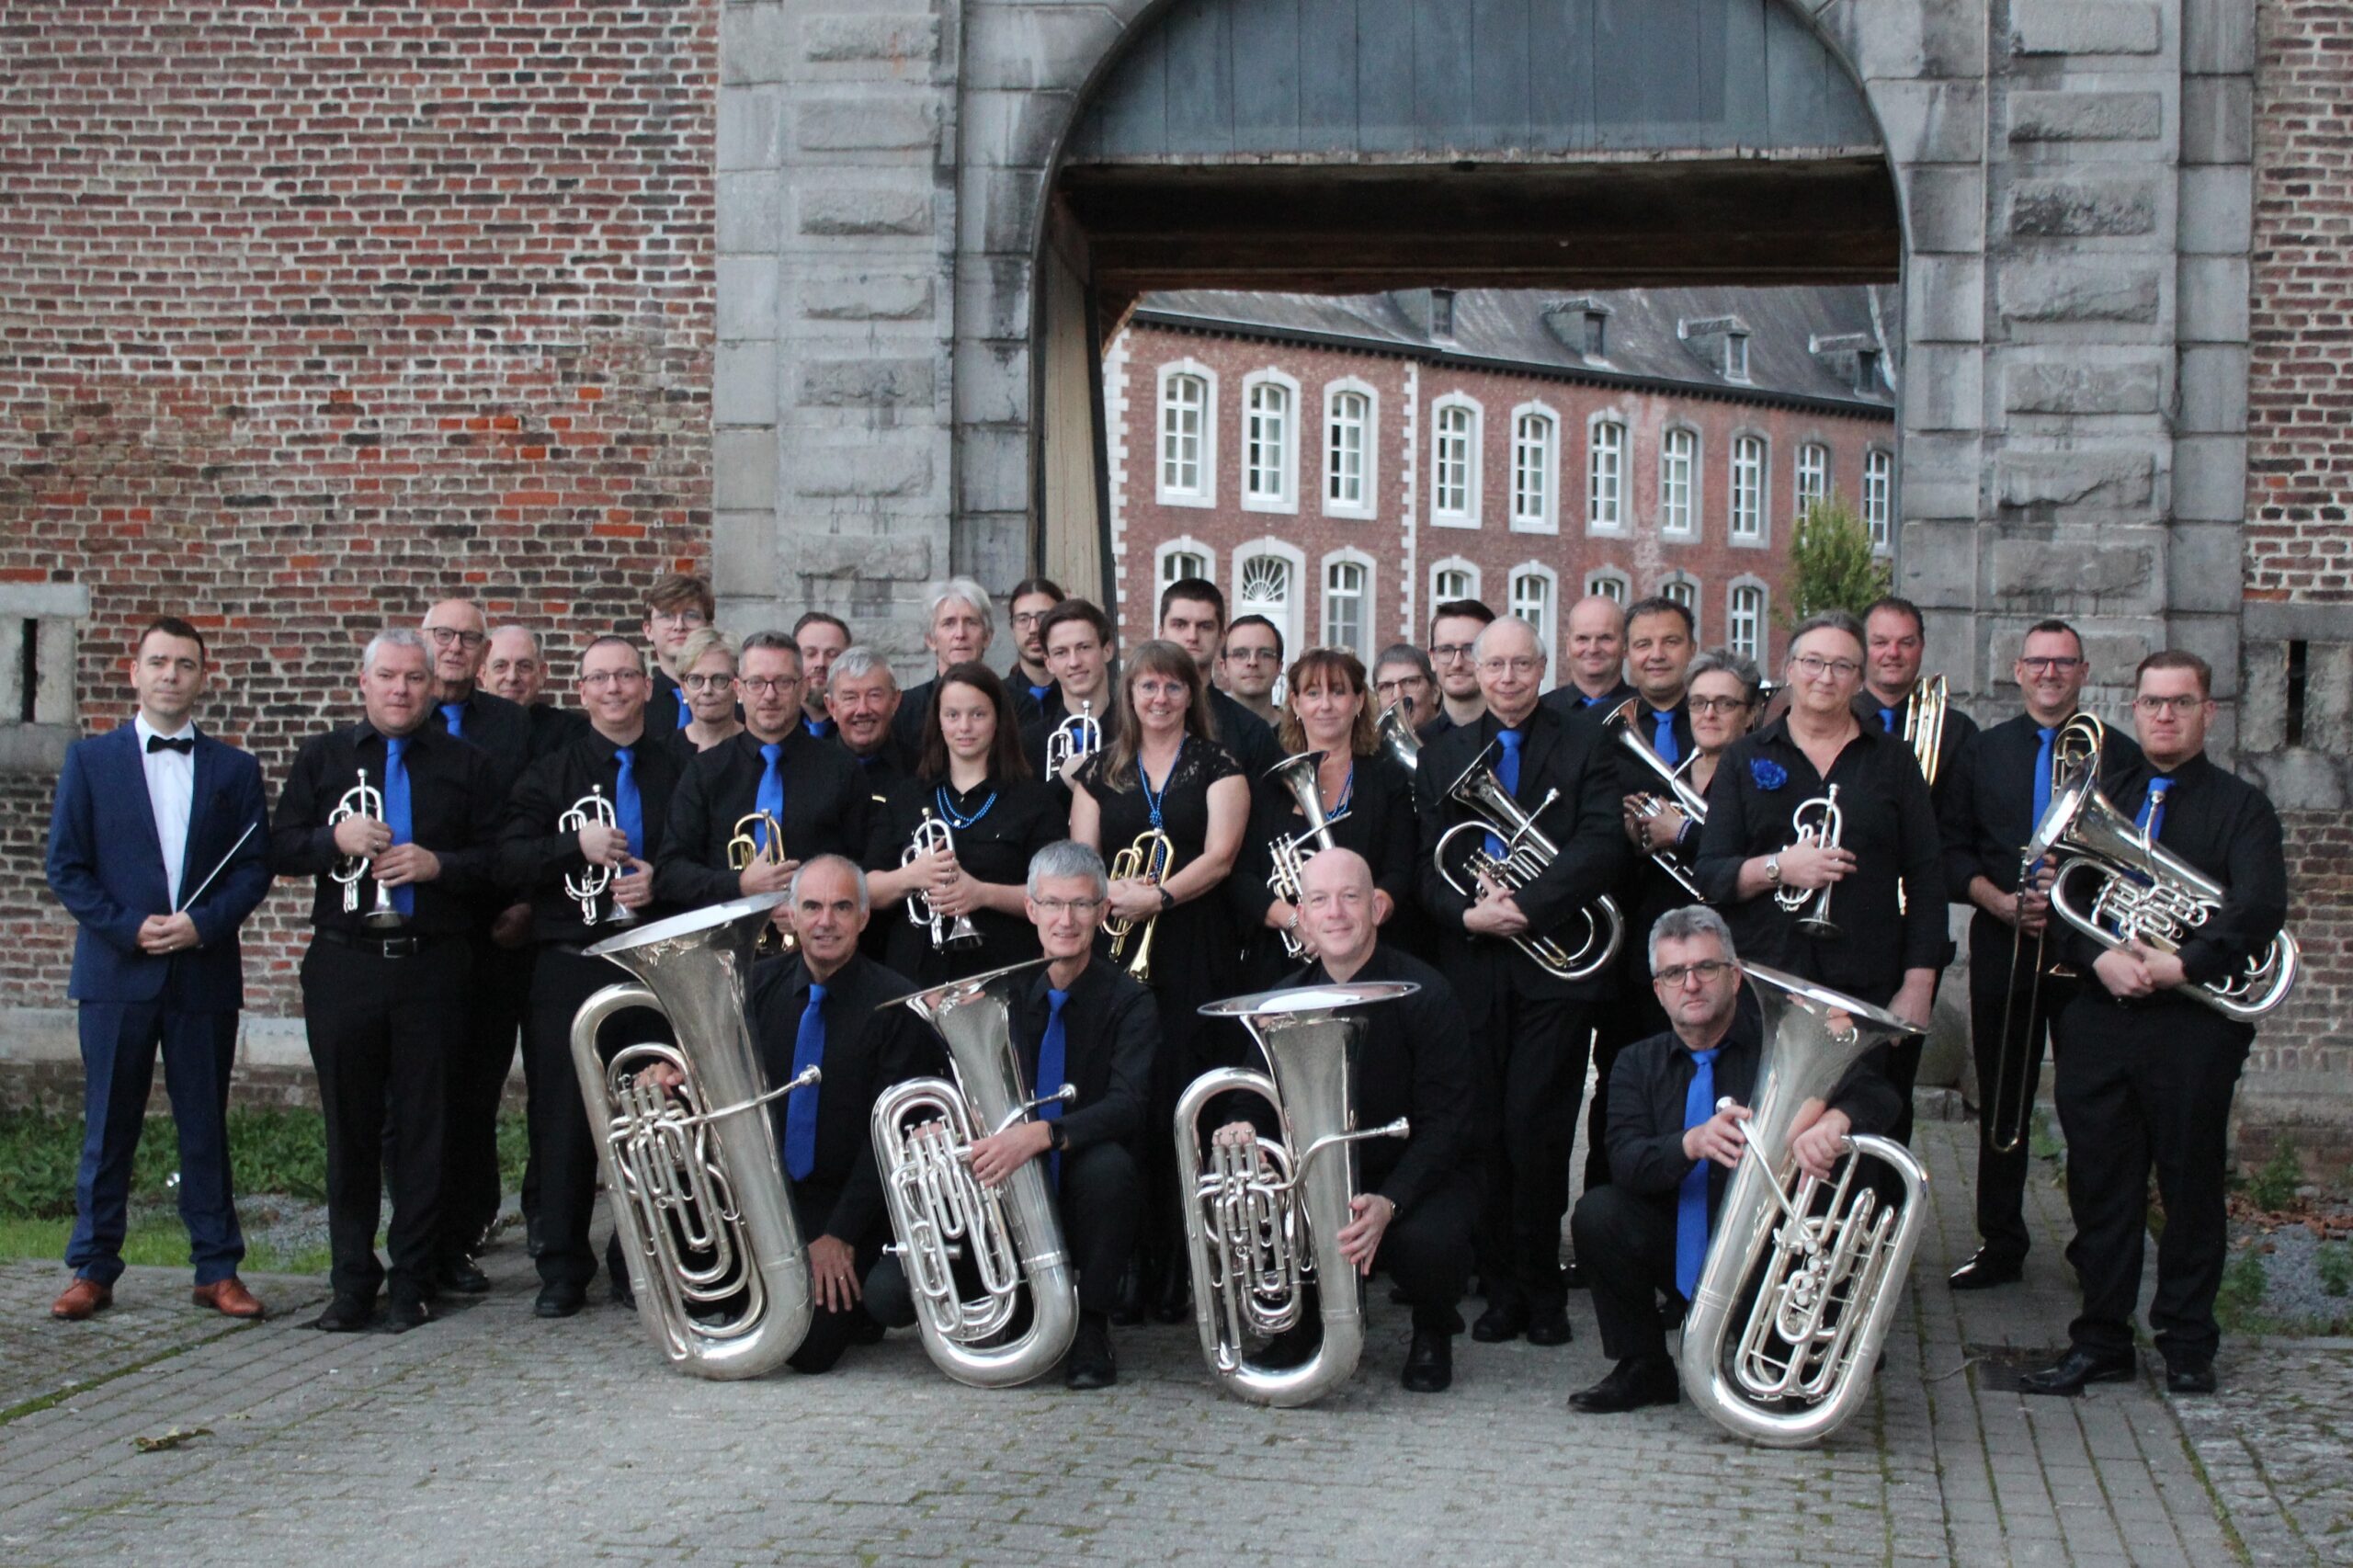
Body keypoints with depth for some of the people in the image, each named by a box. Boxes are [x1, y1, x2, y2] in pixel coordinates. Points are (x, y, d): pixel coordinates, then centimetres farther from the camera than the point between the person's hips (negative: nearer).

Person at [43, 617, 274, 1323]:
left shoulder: (234, 769, 9)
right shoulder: (90, 760, 6)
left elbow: (254, 868, 4)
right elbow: (66, 868, 1)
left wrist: (202, 924, -12)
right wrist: (129, 928, -11)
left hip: (204, 973, 1)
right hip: (115, 973, -1)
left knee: (205, 1126, 5)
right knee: (108, 1127, 4)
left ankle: (217, 1270, 11)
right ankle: (92, 1270, 12)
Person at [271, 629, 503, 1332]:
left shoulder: (466, 765, 10)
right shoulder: (322, 758, 13)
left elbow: (497, 859, 4)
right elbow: (281, 849, 7)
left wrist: (437, 865, -12)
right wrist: (335, 839, -11)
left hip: (433, 965, -1)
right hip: (343, 966, 1)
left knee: (424, 1128, 1)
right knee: (350, 1127, 4)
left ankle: (414, 1281, 9)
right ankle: (352, 1281, 12)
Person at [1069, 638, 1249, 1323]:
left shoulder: (1216, 767, 7)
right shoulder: (1101, 770, 15)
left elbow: (1219, 855, -5)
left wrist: (1158, 896, -20)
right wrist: (1112, 893, -14)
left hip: (1193, 956, -2)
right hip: (1112, 953, 2)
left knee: (1182, 1109, -7)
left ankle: (1176, 1274, -2)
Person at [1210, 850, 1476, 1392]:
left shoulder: (1423, 994, -14)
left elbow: (1443, 1123, -17)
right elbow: (1260, 1098, 2)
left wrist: (1388, 1202, -33)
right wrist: (1244, 1130, -26)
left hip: (1419, 1176, -4)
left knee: (1425, 1240, -37)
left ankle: (1432, 1334, 2)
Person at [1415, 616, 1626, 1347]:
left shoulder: (1584, 748, 6)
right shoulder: (1442, 755, 14)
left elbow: (1601, 848, -8)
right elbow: (1427, 863, 8)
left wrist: (1526, 907, -18)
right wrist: (1467, 913, -12)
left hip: (1554, 965, -2)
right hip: (1473, 969, 2)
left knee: (1535, 1130, -6)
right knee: (1484, 1135, 2)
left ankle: (1542, 1293, 7)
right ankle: (1501, 1291, 12)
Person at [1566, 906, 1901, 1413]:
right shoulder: (1638, 1064, 5)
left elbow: (1877, 1092, -18)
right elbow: (1625, 1162, -11)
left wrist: (1831, 1120, -43)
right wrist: (1693, 1143, -34)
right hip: (1681, 1254, 3)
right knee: (1598, 1212, -22)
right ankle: (1643, 1369, -4)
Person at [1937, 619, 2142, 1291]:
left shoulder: (2119, 755, 5)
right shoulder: (1981, 753, 11)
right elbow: (1951, 851, 7)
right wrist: (1999, 901, -9)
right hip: (2003, 948, 2)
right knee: (2001, 1104, 7)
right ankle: (1999, 1247, 16)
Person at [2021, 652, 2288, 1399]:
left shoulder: (2240, 806, 4)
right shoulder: (2098, 797, 15)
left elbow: (2258, 908, -10)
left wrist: (2182, 964, -19)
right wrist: (2101, 956, -13)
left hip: (2193, 1021, -3)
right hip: (2099, 1020, 3)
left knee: (2192, 1186, 3)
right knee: (2099, 1184, 5)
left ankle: (2187, 1343, 14)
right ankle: (2101, 1339, 13)